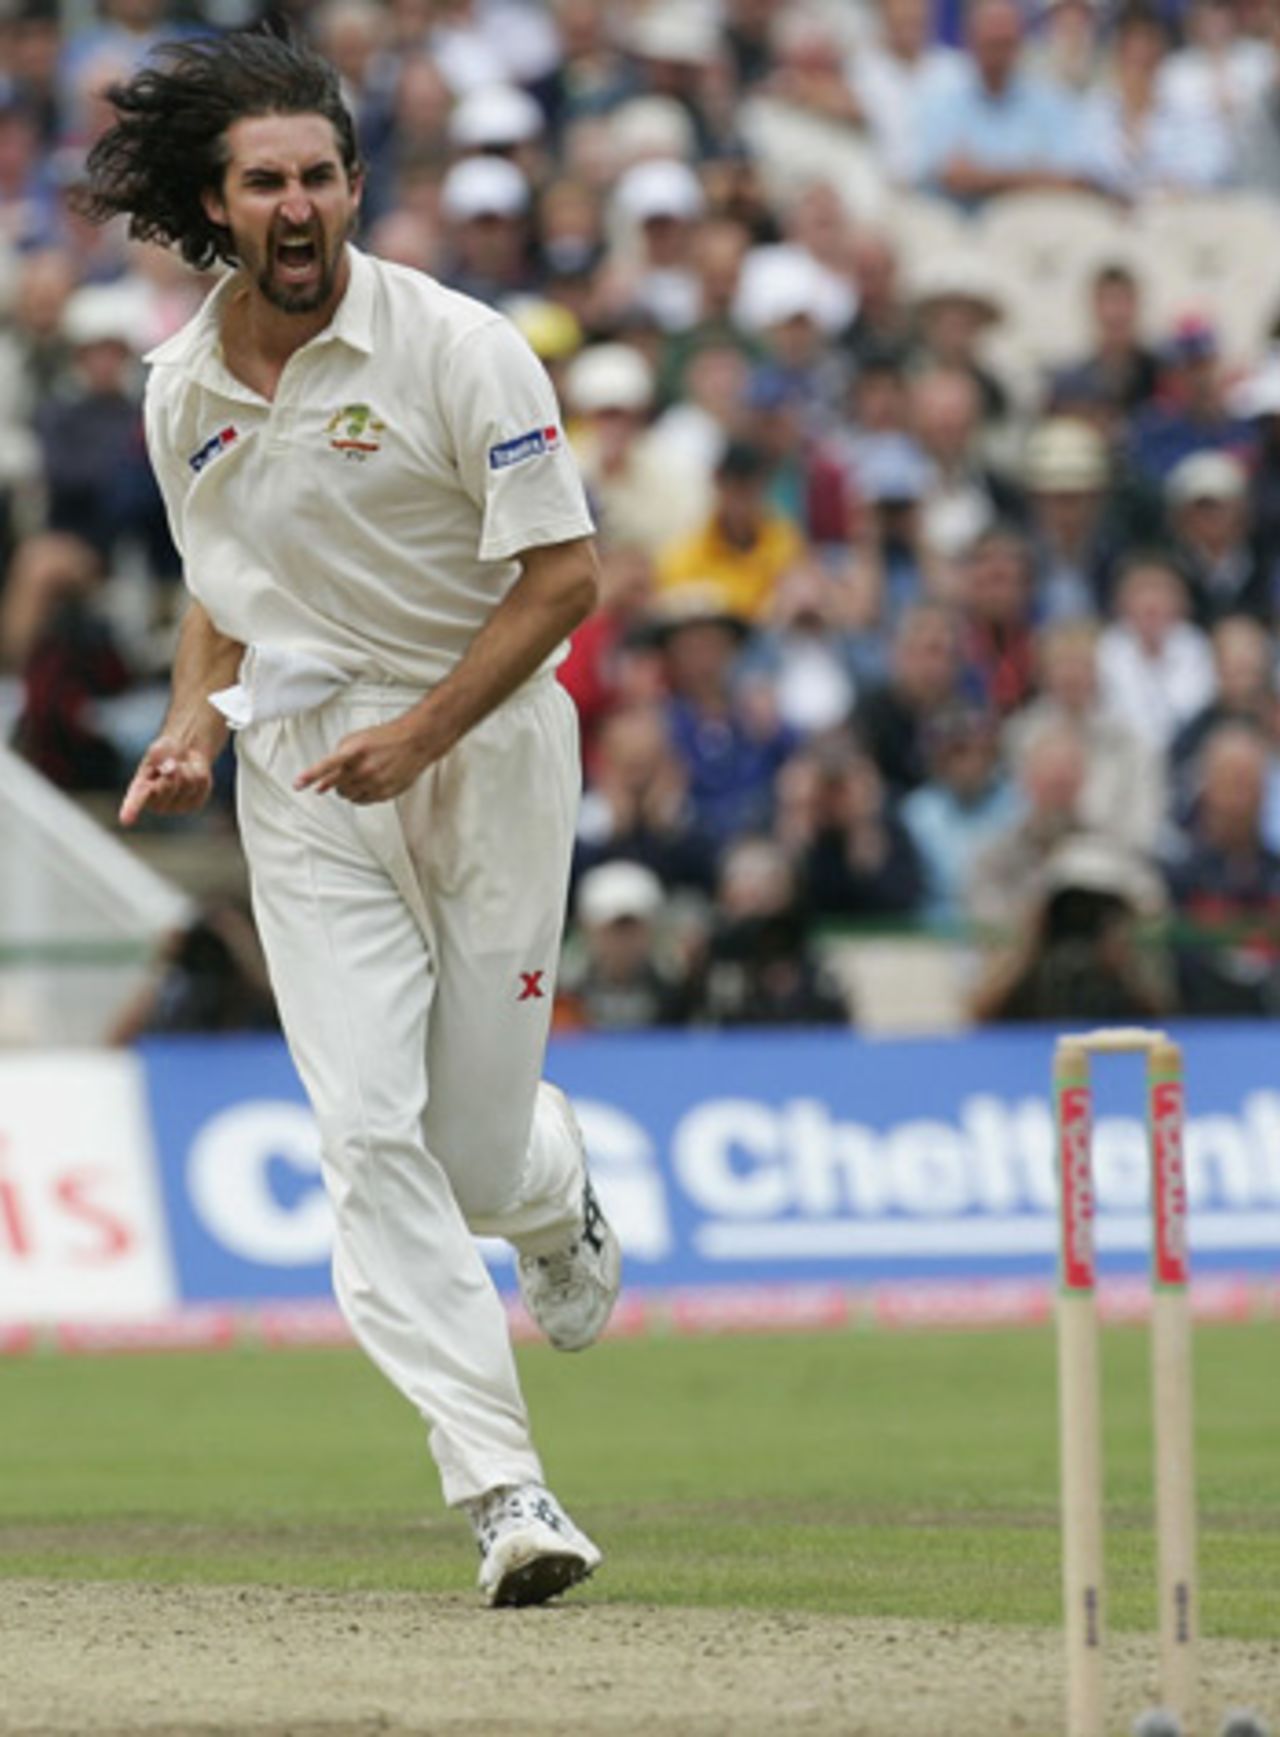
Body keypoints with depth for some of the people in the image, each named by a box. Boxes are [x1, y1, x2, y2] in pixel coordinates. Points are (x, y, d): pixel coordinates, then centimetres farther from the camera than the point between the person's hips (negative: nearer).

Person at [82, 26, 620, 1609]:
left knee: (478, 1149, 1)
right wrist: (196, 721, 1)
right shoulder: (182, 390, 5)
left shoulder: (455, 349, -11)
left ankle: (553, 1191, 41)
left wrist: (422, 734, -20)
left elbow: (562, 576, -11)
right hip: (301, 781, 3)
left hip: (484, 742, -3)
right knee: (371, 1134, -12)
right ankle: (503, 1488, -13)